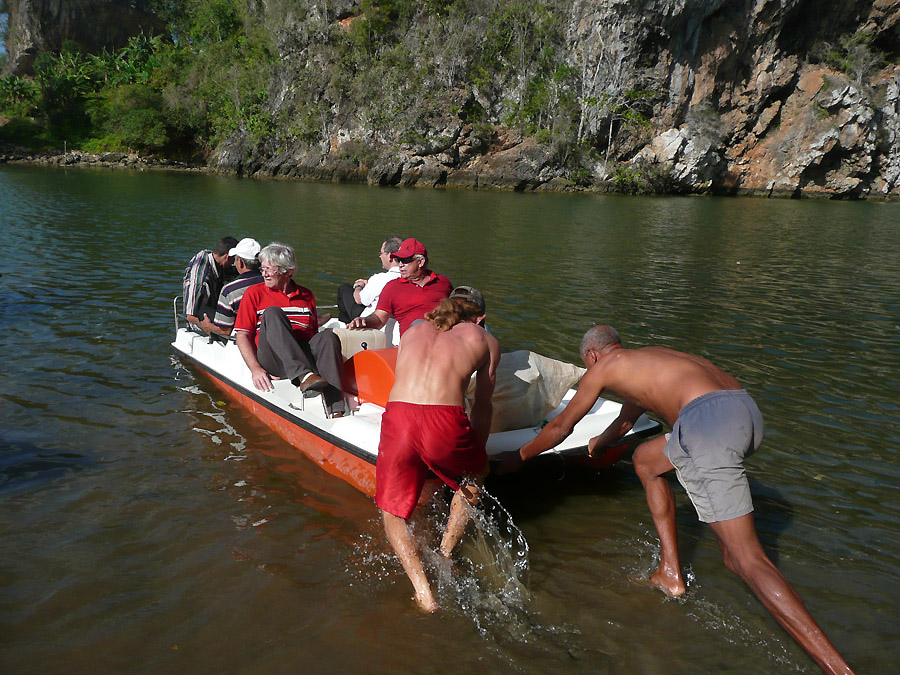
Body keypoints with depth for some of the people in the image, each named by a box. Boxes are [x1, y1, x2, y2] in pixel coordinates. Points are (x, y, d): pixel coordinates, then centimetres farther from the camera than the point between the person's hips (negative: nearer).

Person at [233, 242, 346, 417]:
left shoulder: (306, 295, 21)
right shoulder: (254, 293, 13)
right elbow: (242, 335, 6)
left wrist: (332, 355, 2)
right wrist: (255, 368, -10)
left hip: (305, 354, 2)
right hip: (271, 360, -2)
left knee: (328, 336, -28)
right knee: (272, 313, -26)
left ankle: (335, 410, -42)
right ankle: (303, 376, -48)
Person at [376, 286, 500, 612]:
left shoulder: (413, 331, 30)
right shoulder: (485, 340, 23)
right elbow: (482, 407, 27)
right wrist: (478, 453, 42)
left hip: (397, 417, 2)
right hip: (446, 422, -1)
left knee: (393, 515, 23)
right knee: (473, 477, 33)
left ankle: (422, 589, 7)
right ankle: (445, 554, 27)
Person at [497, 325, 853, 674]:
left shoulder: (603, 368, 15)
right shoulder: (647, 358, 36)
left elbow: (561, 426, 23)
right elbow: (626, 419, 54)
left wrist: (518, 456, 38)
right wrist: (598, 444, 72)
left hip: (710, 421, -9)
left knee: (748, 559, -8)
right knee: (645, 459, 29)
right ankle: (670, 574, 32)